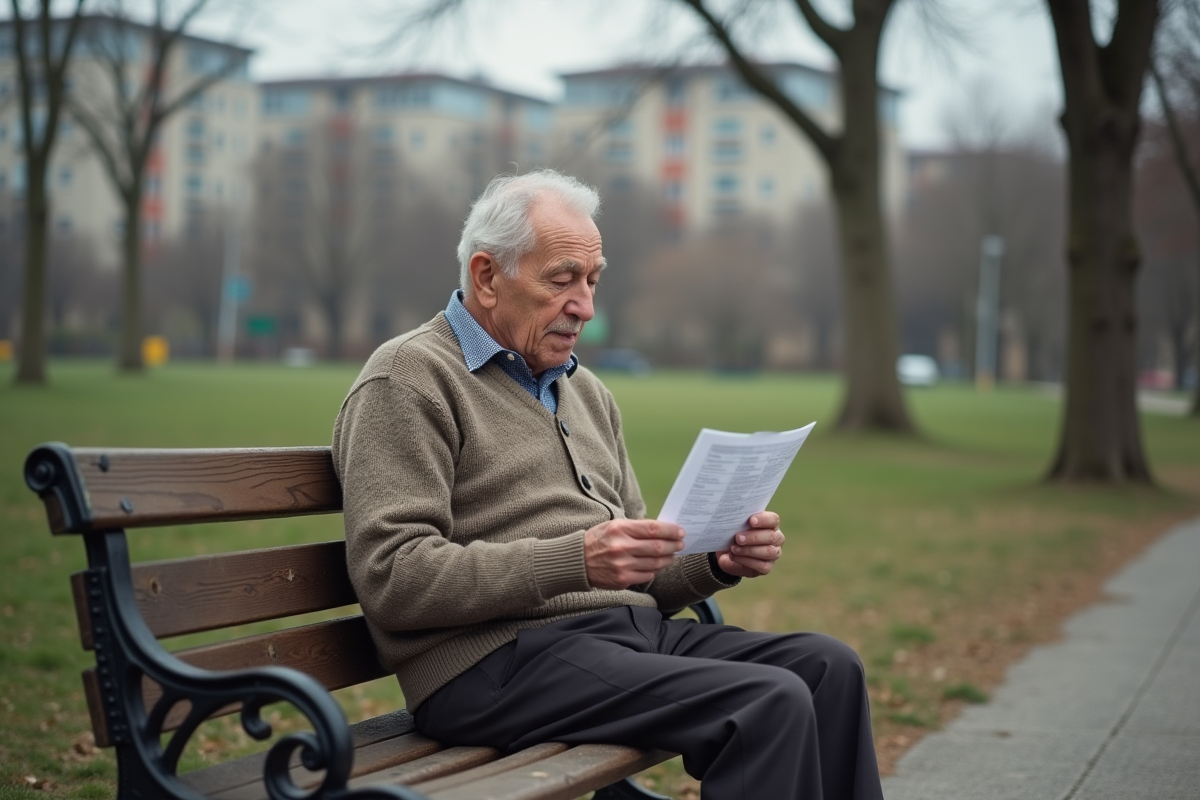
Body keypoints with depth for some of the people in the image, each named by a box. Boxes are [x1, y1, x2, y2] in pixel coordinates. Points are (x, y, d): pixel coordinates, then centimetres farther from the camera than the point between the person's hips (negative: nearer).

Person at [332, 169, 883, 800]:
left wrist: (718, 561, 1)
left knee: (826, 666, -9)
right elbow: (392, 577, -16)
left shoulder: (584, 391, 22)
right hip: (502, 659, -8)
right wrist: (576, 560, -24)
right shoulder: (409, 379, -4)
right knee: (771, 704, -23)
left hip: (631, 628, 8)